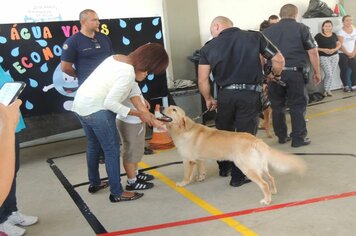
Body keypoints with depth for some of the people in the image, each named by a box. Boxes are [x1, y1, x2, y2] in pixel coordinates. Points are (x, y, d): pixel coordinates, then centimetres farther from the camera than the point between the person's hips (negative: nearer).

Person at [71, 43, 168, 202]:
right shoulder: (128, 73, -19)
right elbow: (110, 103, -20)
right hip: (96, 109, -10)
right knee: (112, 149, 2)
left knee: (94, 145, 23)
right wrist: (139, 114, -14)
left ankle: (94, 183, 40)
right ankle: (117, 193, 13)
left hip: (80, 104, 10)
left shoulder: (117, 58, 8)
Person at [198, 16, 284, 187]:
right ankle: (238, 176, 16)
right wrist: (274, 75, 24)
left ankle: (224, 167, 38)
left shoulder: (209, 47, 4)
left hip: (225, 94, 2)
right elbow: (279, 60, 4)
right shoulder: (255, 37, 3)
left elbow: (202, 80, 1)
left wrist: (208, 99, 17)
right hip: (250, 94, -1)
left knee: (223, 132, 22)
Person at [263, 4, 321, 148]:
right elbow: (313, 52, -1)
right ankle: (298, 138, 9)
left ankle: (281, 136, 21)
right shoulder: (301, 28, 3)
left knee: (277, 106, 12)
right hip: (295, 72, -3)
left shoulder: (267, 31, 11)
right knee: (297, 106, 5)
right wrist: (317, 72, 7)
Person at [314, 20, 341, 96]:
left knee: (331, 74, 5)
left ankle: (328, 90, 19)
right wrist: (323, 50, -18)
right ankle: (326, 90, 7)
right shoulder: (318, 36, -7)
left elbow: (339, 44, 13)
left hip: (334, 56, 5)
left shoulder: (334, 35, 8)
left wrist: (335, 49, -8)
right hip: (323, 57, -5)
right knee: (329, 74, -12)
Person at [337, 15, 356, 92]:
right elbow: (340, 45, -12)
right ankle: (346, 86, 10)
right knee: (344, 70, -1)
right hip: (343, 54, -5)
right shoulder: (341, 32, -8)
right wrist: (348, 53, -12)